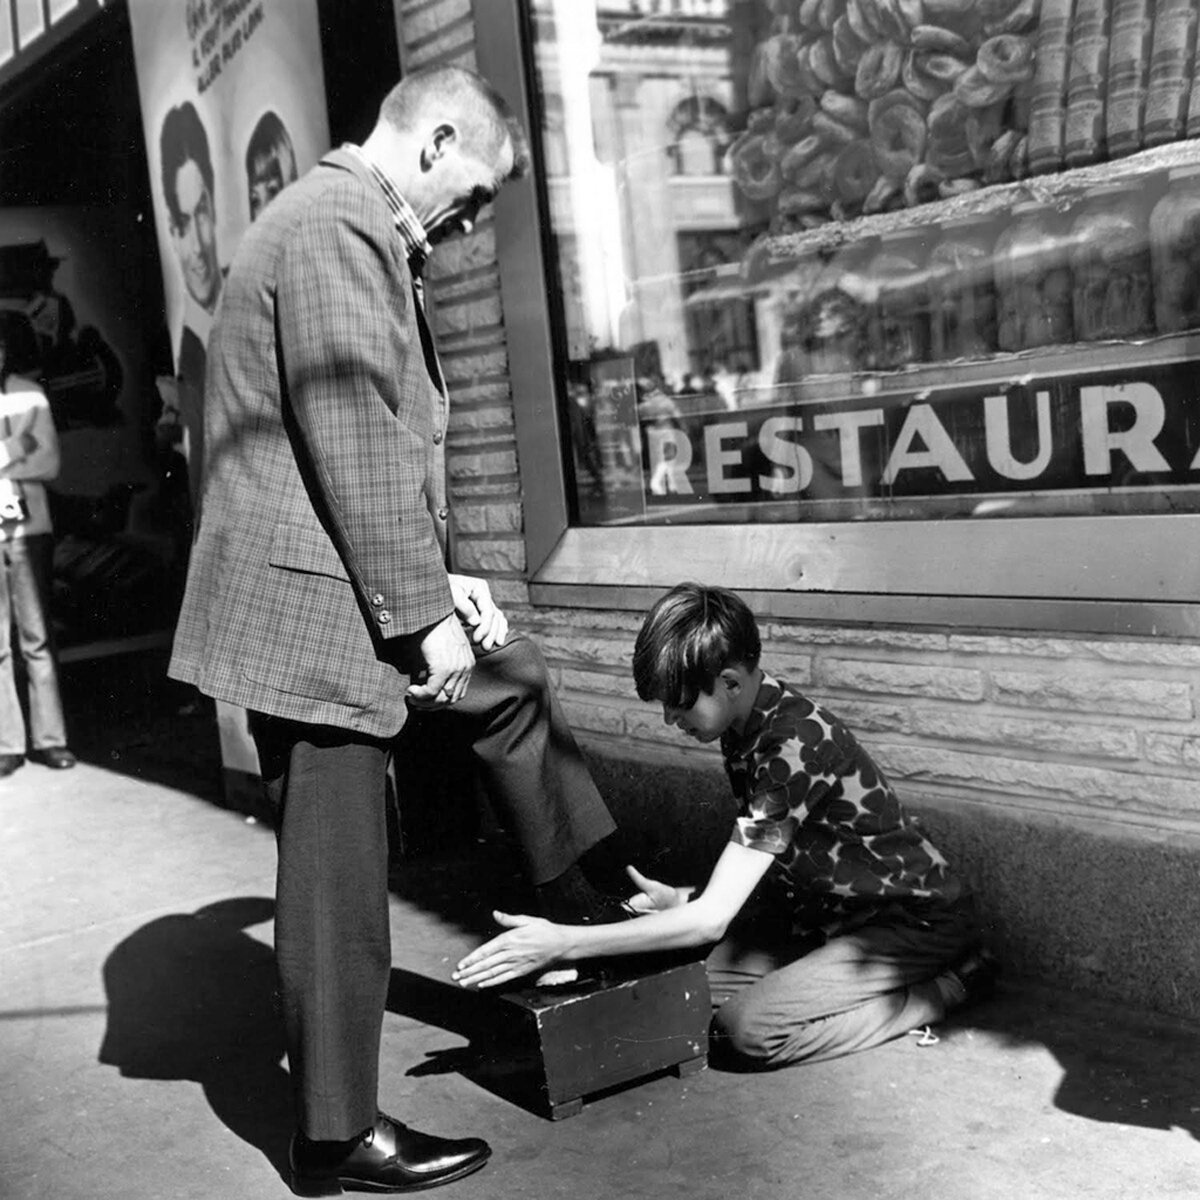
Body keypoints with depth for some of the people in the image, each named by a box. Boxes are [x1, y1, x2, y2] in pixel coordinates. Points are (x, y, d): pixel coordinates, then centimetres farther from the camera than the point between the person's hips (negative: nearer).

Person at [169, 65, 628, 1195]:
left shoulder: (357, 228, 18)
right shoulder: (337, 225, -16)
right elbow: (356, 443, -22)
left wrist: (435, 584, 14)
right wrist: (422, 612, -17)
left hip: (362, 586, 11)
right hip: (313, 604, -11)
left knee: (512, 677, 21)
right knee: (337, 877, -2)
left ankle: (584, 900, 33)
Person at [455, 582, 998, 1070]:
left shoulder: (795, 746, -31)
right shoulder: (747, 720, -3)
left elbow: (711, 920, -32)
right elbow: (751, 869, 12)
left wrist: (561, 944, -31)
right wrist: (685, 899, -5)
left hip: (921, 919, -8)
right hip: (835, 906, 9)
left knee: (746, 1029, -22)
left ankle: (943, 986, -4)